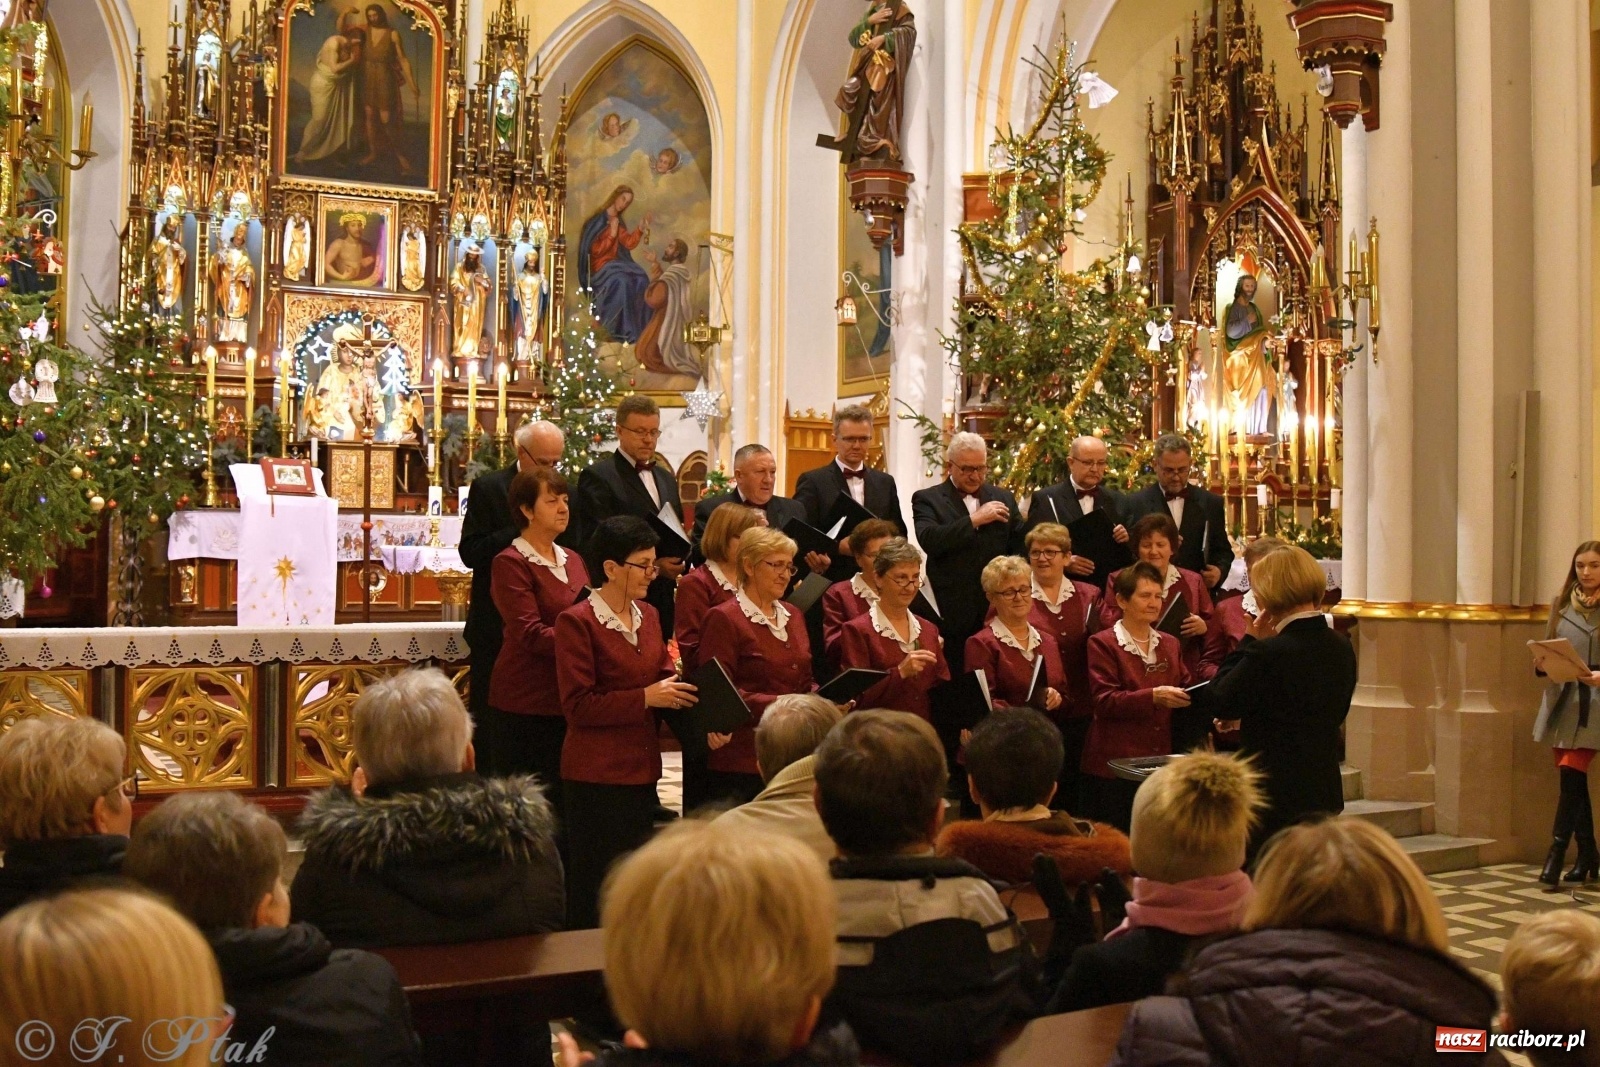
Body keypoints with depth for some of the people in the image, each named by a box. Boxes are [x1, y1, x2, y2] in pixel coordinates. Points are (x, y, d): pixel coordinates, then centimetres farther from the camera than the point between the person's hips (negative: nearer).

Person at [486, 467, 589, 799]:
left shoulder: (573, 561, 15)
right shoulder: (511, 563, -7)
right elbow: (530, 633, -16)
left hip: (567, 700, 6)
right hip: (525, 704, -6)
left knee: (564, 802, 8)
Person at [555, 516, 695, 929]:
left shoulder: (648, 616, 11)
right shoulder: (577, 621, -11)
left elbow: (666, 679, 14)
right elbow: (577, 705, -16)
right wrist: (645, 698, -20)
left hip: (641, 768, 7)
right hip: (596, 774, -7)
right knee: (596, 894, 0)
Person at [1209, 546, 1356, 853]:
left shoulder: (1268, 652, -21)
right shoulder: (1342, 647, 3)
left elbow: (1220, 701, -9)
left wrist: (1251, 640, -7)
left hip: (1274, 796, -7)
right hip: (1325, 793, 8)